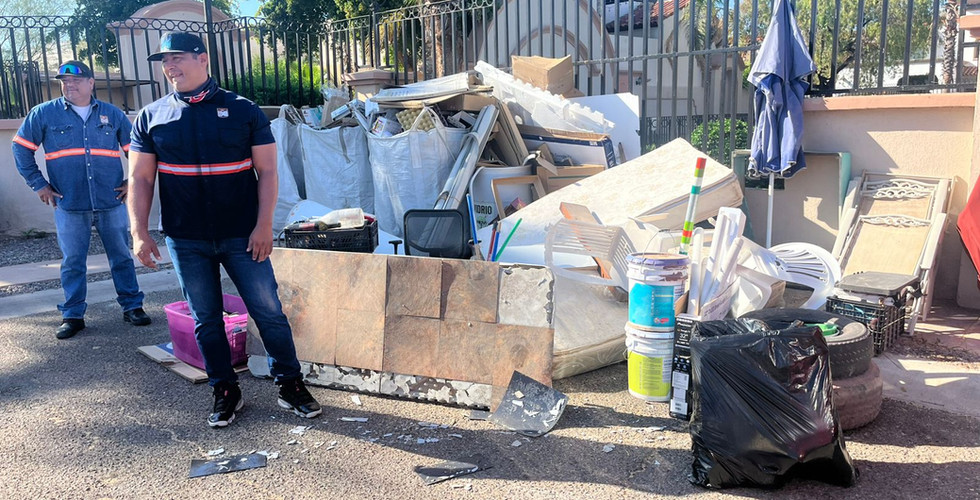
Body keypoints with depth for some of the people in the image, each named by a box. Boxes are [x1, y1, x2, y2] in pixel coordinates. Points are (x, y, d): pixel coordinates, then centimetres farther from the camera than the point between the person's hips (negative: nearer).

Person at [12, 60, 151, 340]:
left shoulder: (112, 114, 7)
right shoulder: (44, 114, 4)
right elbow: (21, 148, 9)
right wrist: (38, 184, 4)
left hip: (111, 202, 1)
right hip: (69, 205, 0)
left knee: (122, 257, 7)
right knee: (72, 263, 5)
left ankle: (132, 307, 18)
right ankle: (72, 316, 16)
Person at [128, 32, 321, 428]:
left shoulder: (242, 110, 0)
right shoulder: (151, 117, 6)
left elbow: (267, 171, -2)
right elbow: (140, 178, 6)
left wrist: (263, 225, -9)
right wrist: (139, 233, -3)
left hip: (242, 236, -2)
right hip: (186, 242, 2)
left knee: (269, 312, 1)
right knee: (206, 321, 10)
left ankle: (290, 385, 16)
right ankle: (225, 391, 24)